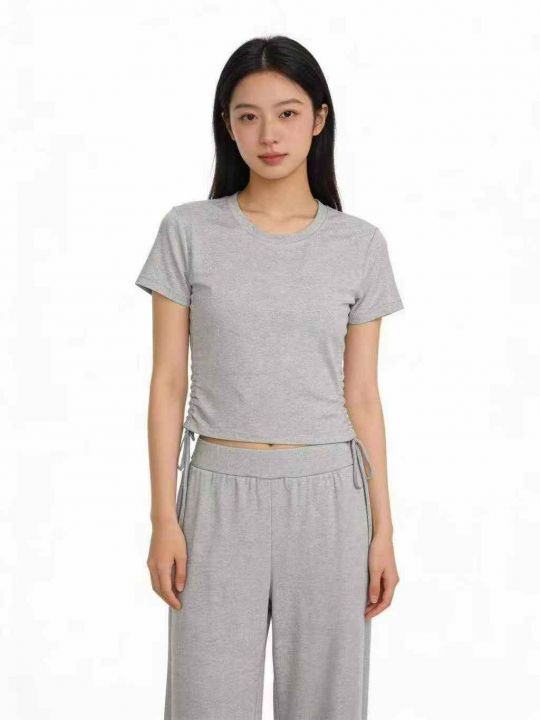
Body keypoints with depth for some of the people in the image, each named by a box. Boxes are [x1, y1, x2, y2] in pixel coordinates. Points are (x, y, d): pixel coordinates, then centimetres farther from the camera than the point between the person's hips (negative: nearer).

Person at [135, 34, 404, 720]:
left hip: (326, 494, 1)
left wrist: (383, 528, 3)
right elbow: (168, 383, 0)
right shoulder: (188, 232, -1)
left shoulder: (360, 245, 2)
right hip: (220, 492, -1)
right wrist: (164, 517, -4)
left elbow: (361, 398, 5)